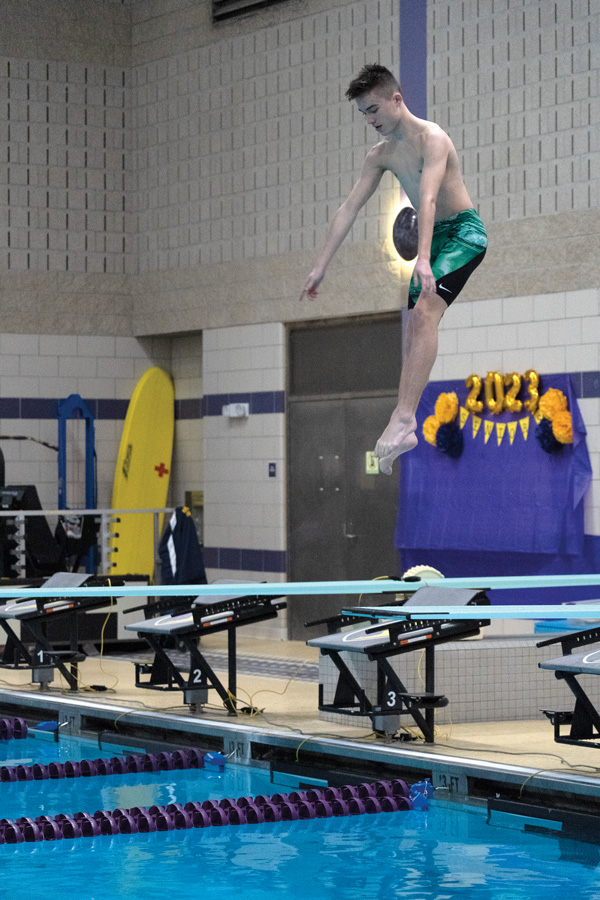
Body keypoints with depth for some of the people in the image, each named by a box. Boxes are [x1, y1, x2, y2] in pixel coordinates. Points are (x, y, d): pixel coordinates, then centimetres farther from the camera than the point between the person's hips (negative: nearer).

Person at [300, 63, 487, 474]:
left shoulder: (431, 138, -18)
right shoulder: (381, 155, 7)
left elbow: (429, 199, -32)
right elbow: (349, 208, 7)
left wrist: (423, 259, -44)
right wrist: (321, 266, 1)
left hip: (464, 232, -9)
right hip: (433, 237, 9)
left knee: (424, 313, -26)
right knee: (414, 328, 5)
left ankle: (404, 419, -37)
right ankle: (406, 426, 10)